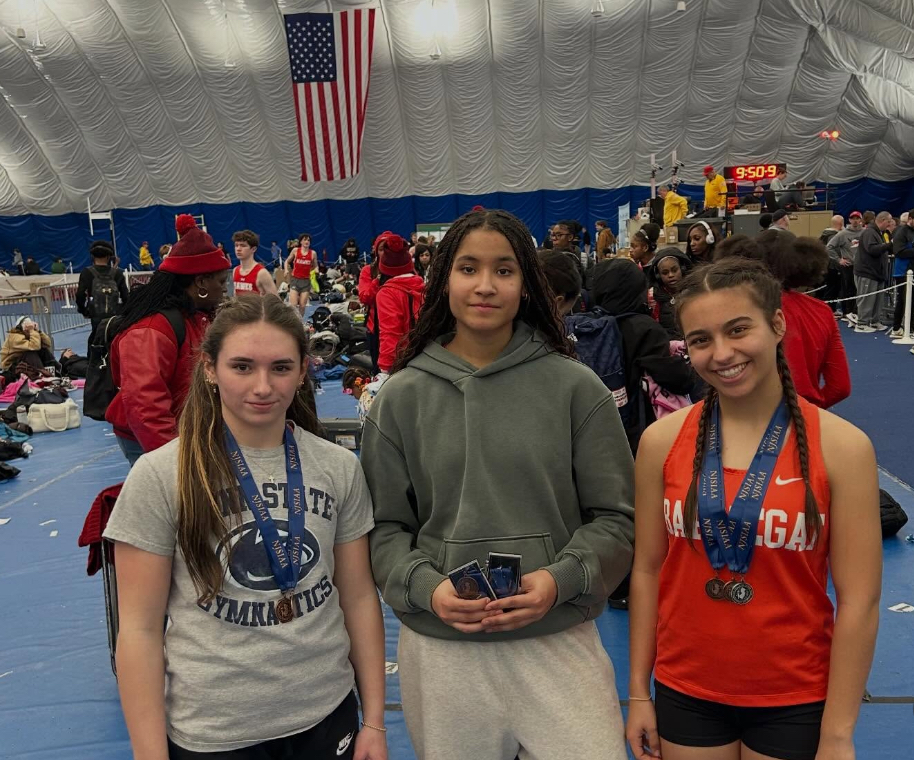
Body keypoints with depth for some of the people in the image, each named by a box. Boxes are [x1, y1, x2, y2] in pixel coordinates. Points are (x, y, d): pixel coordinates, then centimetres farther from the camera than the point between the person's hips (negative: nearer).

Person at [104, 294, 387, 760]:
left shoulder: (339, 468, -4)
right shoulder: (160, 477, -12)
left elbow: (359, 598, 1)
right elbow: (140, 629, -9)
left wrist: (374, 723, 2)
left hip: (328, 716, 3)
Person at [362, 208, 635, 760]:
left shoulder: (575, 387, -3)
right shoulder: (403, 396, 0)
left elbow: (615, 518, 0)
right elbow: (385, 528, 4)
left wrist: (561, 579, -15)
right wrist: (427, 587, -12)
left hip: (560, 640, 0)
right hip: (440, 650, 1)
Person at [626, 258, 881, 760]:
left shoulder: (841, 447, -13)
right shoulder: (661, 441, -8)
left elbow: (859, 601, -10)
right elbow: (648, 570, -1)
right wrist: (639, 692, 2)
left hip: (795, 700, -1)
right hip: (685, 692, 2)